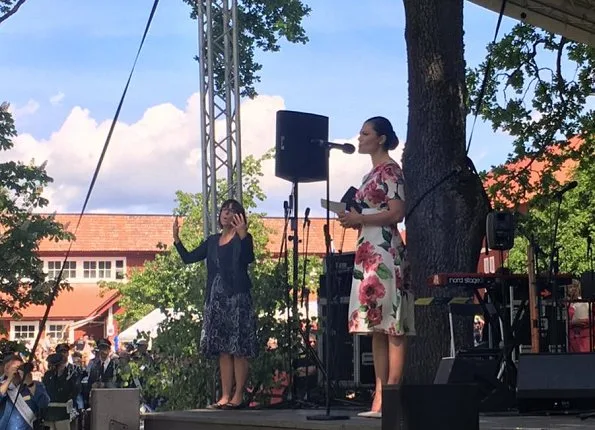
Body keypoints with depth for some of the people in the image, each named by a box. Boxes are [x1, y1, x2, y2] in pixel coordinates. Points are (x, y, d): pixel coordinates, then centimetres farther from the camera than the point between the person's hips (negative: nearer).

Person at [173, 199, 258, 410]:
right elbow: (188, 258, 17)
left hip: (237, 298, -6)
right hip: (216, 299, 6)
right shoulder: (212, 241, 17)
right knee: (222, 350, 6)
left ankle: (238, 396, -4)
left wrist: (242, 234, -30)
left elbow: (248, 259, -19)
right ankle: (225, 396, 8)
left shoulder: (242, 238, -1)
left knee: (239, 349, -5)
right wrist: (176, 238, 7)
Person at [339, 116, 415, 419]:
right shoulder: (373, 173, 22)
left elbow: (397, 213, -14)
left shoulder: (390, 169, -5)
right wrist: (354, 220, 8)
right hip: (368, 252, 10)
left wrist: (359, 219, -12)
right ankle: (380, 398, 5)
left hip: (385, 251, -10)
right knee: (377, 326, 5)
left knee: (391, 325, -11)